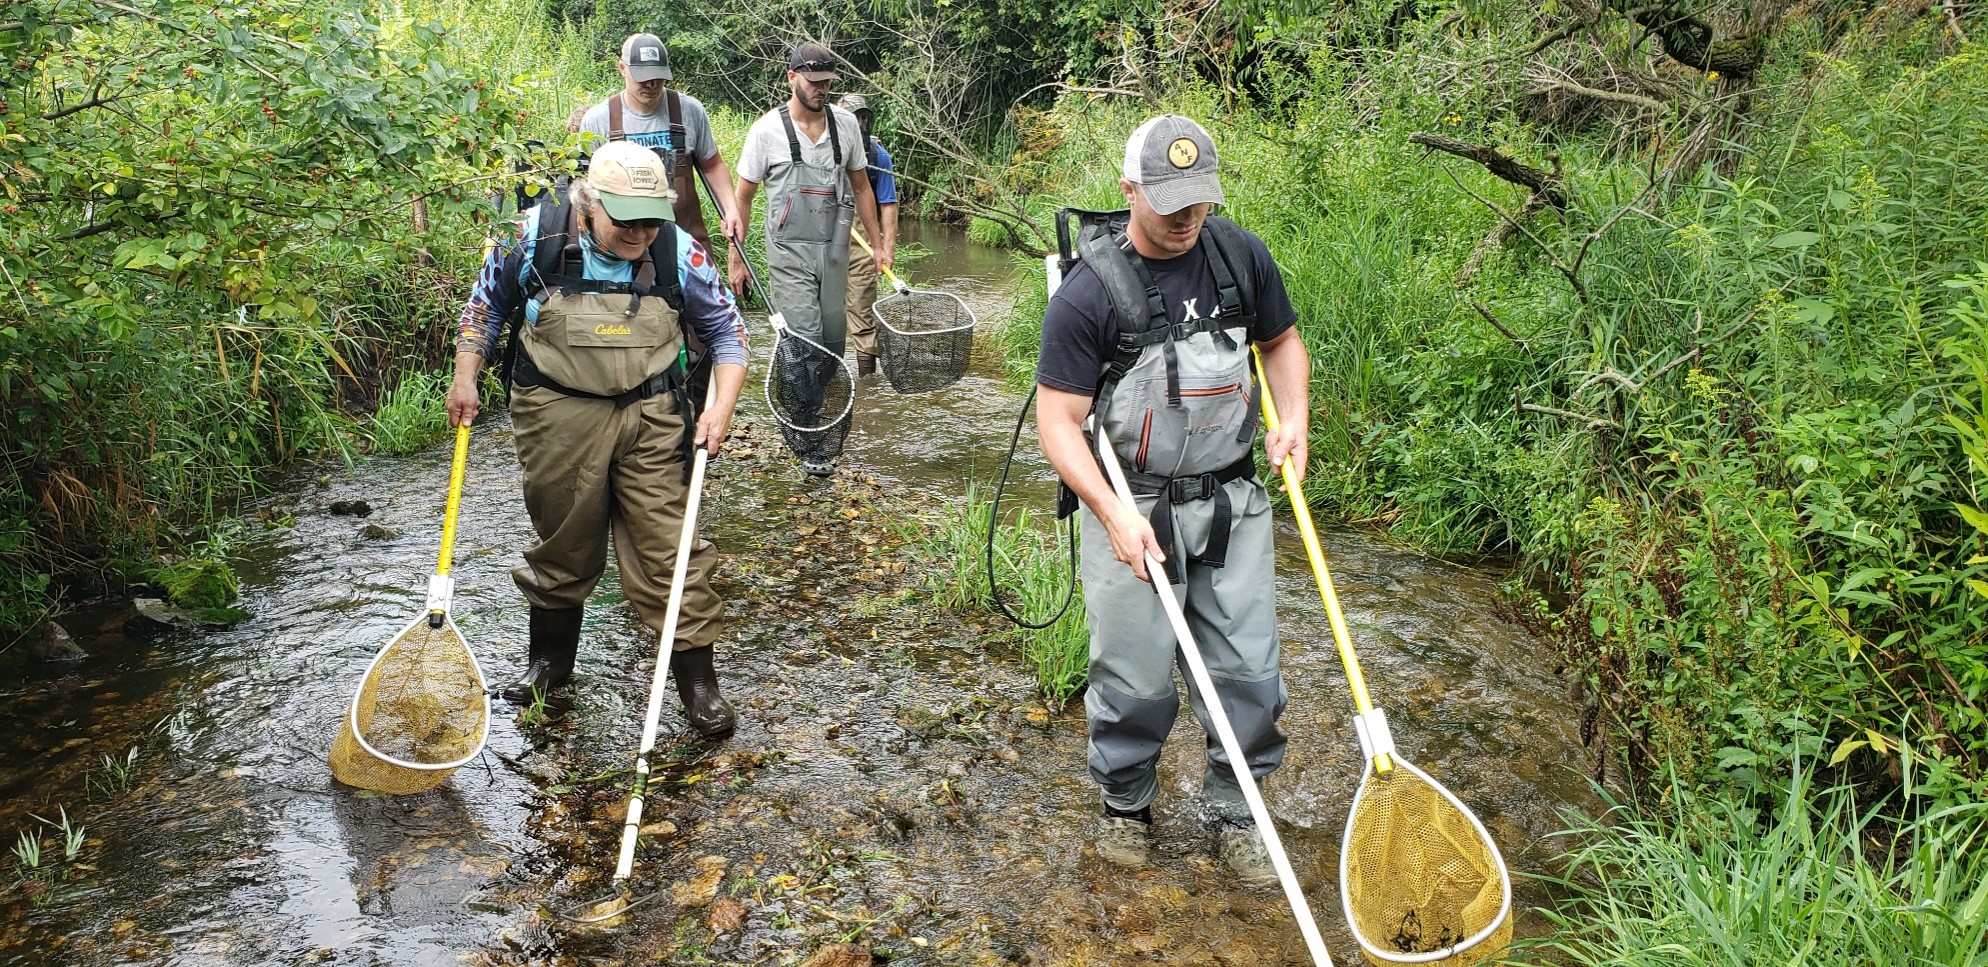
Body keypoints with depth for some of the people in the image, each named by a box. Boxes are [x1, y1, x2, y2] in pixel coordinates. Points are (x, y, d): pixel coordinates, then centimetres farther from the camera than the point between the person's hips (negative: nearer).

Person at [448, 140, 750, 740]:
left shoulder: (679, 252, -10)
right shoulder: (536, 236, -10)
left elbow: (726, 331, 1)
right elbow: (487, 302, 8)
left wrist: (721, 408, -10)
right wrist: (466, 378, 6)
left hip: (652, 418, 0)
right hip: (558, 415, 1)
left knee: (667, 546, -1)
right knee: (562, 543, 15)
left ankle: (697, 679, 10)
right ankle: (549, 659, 37)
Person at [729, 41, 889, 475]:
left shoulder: (845, 124, 4)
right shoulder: (767, 129, -6)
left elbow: (860, 186, 15)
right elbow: (743, 197, 0)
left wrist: (877, 245, 13)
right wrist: (736, 259, -1)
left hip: (835, 250, 4)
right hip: (790, 253, -4)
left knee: (833, 340, 9)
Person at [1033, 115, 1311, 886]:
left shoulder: (1241, 255, -1)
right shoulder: (1089, 293, -15)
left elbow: (1281, 340, 17)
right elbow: (1059, 421, -12)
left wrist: (1293, 418, 0)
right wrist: (1113, 515, -23)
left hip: (1233, 500, 4)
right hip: (1133, 508, -3)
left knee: (1248, 669, 8)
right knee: (1134, 677, 6)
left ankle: (1234, 813, 30)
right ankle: (1126, 805, 33)